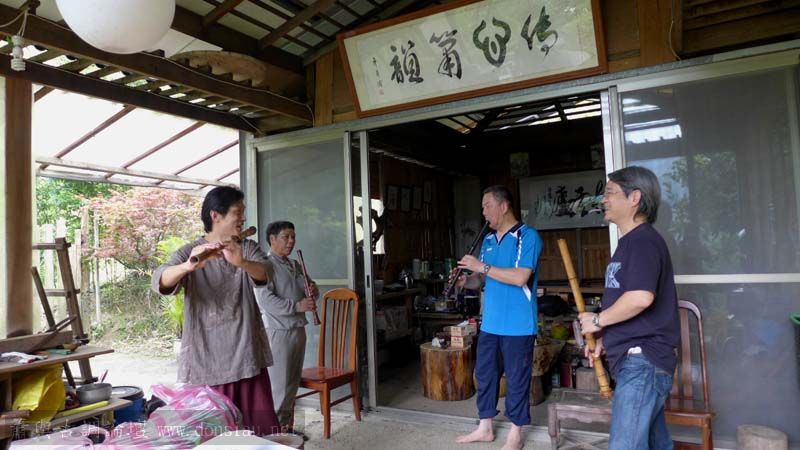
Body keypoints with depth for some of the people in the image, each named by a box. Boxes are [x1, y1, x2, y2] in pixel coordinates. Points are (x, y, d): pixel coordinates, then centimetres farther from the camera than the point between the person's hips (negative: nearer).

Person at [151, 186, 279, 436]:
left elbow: (264, 273, -14)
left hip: (247, 356, 2)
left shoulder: (249, 248, 7)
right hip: (205, 360, -2)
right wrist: (188, 266, -40)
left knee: (261, 430, 7)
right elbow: (161, 282, -19)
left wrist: (241, 262, -35)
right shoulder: (189, 252, -1)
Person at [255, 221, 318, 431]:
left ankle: (288, 427, 26)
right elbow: (265, 300, -22)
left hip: (298, 329, 8)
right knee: (279, 386, -3)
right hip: (278, 331, -8)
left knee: (293, 383, 15)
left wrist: (313, 291, -1)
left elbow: (307, 291, 23)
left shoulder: (296, 266, 15)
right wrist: (297, 306, -25)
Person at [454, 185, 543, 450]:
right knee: (484, 374, 14)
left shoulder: (528, 237, -11)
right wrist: (466, 281, -5)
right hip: (490, 323, 7)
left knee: (517, 379, 6)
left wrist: (482, 267, -19)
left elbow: (520, 277, -22)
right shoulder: (488, 241, 12)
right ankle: (485, 428, 29)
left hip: (518, 326, -7)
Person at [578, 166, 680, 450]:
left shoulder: (643, 240, -15)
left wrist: (598, 320, -16)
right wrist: (604, 338, 13)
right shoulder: (630, 242, 18)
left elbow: (640, 298, -31)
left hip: (642, 362, -11)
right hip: (638, 360, 11)